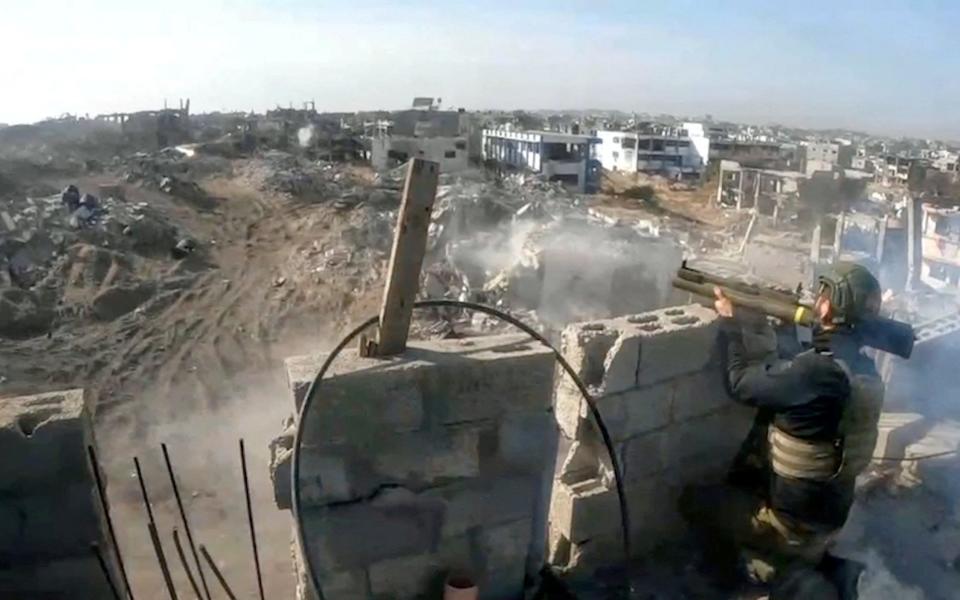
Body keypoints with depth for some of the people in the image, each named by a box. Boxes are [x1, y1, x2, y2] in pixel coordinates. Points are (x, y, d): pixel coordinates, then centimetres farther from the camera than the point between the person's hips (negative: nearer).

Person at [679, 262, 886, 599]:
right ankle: (824, 573, 21)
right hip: (828, 514, 8)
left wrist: (729, 320, -8)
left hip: (795, 521, -8)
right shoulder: (862, 367, -2)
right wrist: (750, 318, 4)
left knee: (695, 500, 9)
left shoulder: (820, 371, -31)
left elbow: (742, 382, -19)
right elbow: (775, 371, 6)